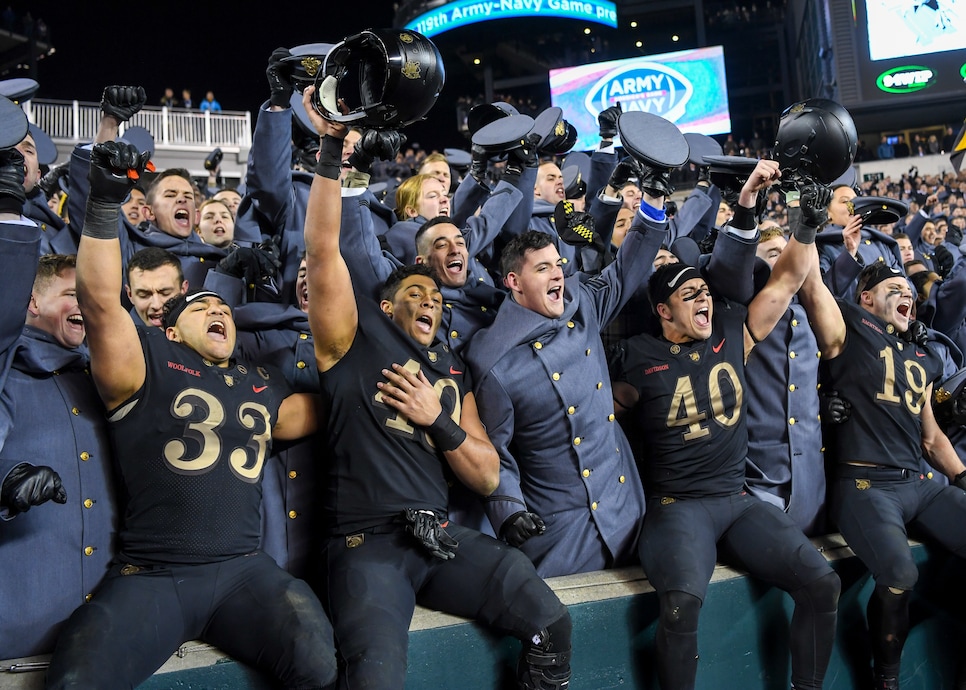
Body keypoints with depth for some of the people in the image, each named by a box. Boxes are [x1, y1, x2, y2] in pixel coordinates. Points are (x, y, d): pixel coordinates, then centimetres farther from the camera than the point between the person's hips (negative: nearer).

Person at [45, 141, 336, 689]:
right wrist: (105, 203, -13)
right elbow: (101, 302, -7)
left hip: (244, 571, 3)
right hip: (150, 576, -2)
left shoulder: (264, 384, 20)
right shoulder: (152, 362, 7)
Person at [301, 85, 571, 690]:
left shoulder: (453, 370, 18)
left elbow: (488, 477, 12)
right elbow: (323, 250, -9)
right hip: (366, 542, -4)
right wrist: (333, 148, -13)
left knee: (551, 623, -12)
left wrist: (438, 420, -3)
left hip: (441, 536, 5)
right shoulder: (356, 338, 6)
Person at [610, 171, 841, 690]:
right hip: (676, 506, -5)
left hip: (738, 500, 5)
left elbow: (791, 276, 10)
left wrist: (809, 220, 0)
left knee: (821, 582, -13)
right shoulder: (640, 357, -4)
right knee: (683, 598, -33)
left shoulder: (732, 333, 9)